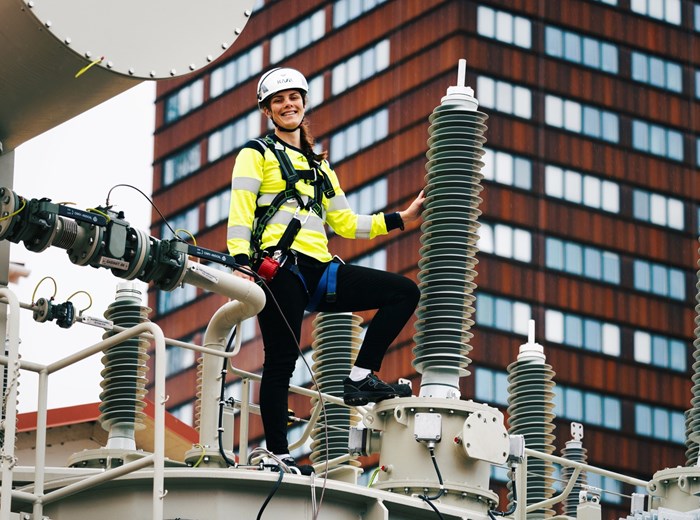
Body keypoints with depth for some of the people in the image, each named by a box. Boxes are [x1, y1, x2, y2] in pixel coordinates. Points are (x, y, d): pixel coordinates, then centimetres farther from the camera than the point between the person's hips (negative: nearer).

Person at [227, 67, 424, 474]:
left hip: (319, 272, 6)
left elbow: (345, 223, 26)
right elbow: (240, 214, -3)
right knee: (282, 359, -13)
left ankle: (361, 379, -7)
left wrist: (401, 218, 20)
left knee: (404, 292, -2)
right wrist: (241, 261, -18)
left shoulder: (319, 166, 28)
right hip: (279, 269, -6)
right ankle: (277, 454, -11)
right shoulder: (258, 154, 9)